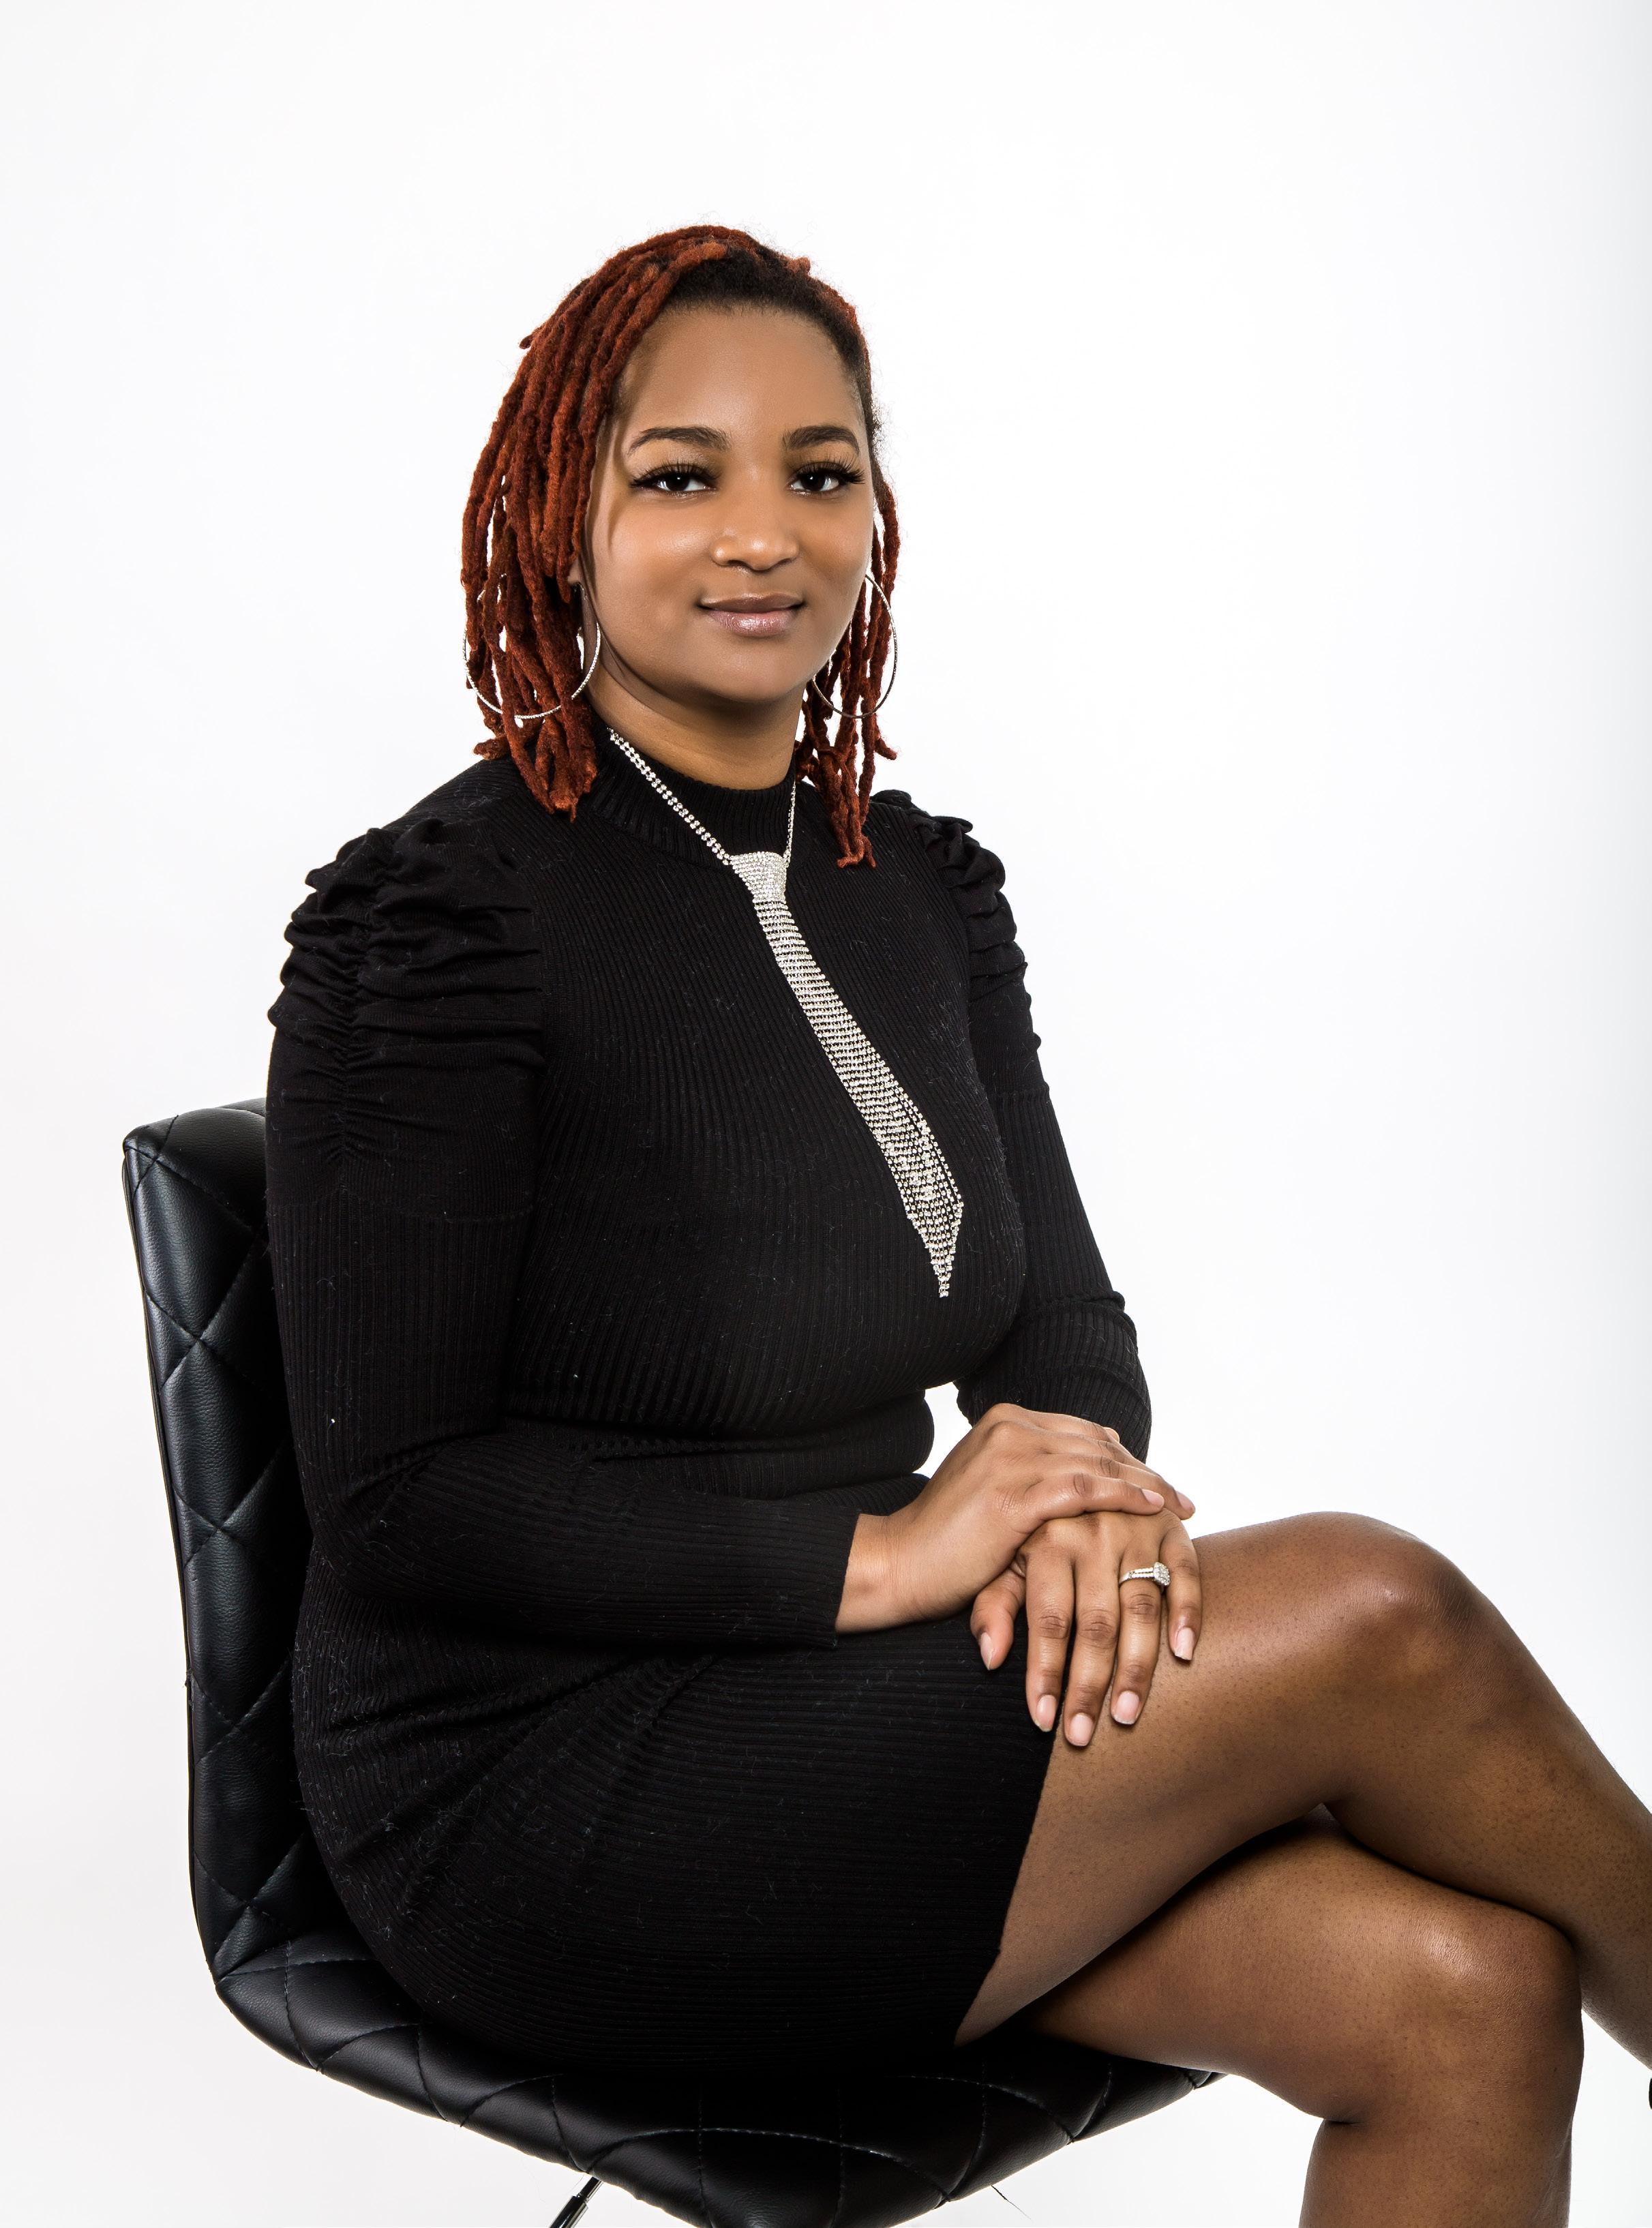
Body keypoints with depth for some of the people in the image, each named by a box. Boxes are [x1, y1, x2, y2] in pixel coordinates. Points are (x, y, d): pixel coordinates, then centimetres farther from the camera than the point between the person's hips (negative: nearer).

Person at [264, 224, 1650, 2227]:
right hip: (536, 1798, -6)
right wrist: (878, 1551, -20)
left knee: (1462, 1999, -16)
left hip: (845, 1717, 6)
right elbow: (398, 1503, -16)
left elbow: (1062, 1314, 9)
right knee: (1364, 1616, -20)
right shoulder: (429, 914, -14)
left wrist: (1067, 1473, -15)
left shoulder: (924, 882, 7)